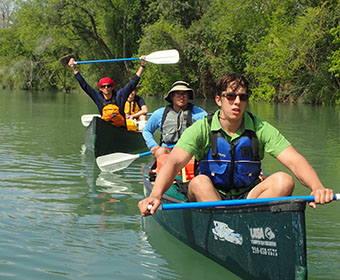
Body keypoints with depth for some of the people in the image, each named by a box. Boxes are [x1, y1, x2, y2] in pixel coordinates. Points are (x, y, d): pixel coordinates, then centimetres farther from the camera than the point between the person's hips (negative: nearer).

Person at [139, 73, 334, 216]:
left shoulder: (260, 129, -4)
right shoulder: (202, 129, -8)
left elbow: (294, 161, -15)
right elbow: (174, 162, -23)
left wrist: (317, 187, -37)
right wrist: (155, 195, -44)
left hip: (248, 198, 2)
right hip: (209, 197, -1)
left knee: (283, 181, -23)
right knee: (199, 182, -33)